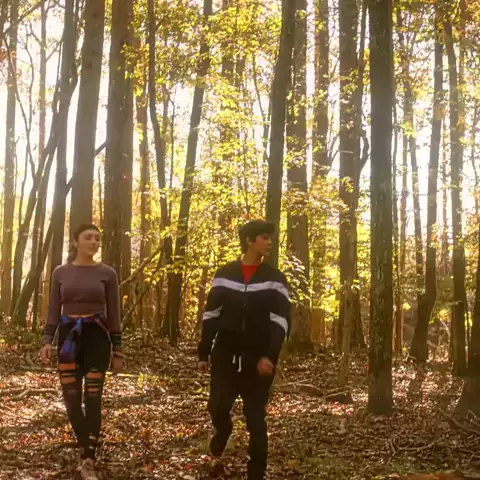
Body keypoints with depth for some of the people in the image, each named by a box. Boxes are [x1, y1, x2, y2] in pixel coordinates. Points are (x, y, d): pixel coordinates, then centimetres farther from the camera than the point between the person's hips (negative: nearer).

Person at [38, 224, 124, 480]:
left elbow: (114, 314, 4)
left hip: (96, 338, -2)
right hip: (69, 338, 2)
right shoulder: (61, 273, 5)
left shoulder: (107, 273, 1)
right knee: (71, 397, 1)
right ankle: (86, 448, 25)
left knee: (92, 398, -5)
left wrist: (118, 349, 1)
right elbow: (54, 311, 7)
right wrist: (47, 341, -6)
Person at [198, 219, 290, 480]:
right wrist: (204, 353, 4)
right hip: (225, 356, 1)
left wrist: (270, 356, -19)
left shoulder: (275, 279, 0)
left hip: (258, 359, -1)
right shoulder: (224, 274, 4)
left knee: (255, 417, 1)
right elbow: (211, 315, 7)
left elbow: (280, 321, -7)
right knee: (217, 406, -2)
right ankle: (223, 430, 35)